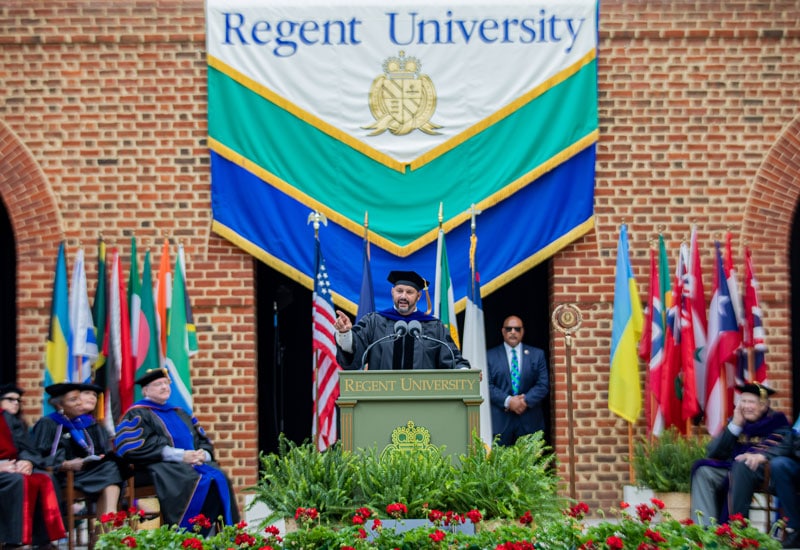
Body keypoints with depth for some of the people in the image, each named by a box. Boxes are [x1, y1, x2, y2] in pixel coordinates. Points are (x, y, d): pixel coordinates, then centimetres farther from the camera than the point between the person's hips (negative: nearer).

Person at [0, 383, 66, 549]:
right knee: (19, 480, -35)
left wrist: (28, 462, -12)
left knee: (43, 480, -22)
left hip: (13, 466, 5)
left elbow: (26, 450, 11)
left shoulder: (17, 424, 22)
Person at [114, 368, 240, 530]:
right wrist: (180, 455, -15)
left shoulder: (180, 414, 28)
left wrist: (203, 455, -4)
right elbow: (137, 447, -10)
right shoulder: (137, 414, 7)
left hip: (193, 463, 6)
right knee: (197, 481, -34)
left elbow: (203, 442, 23)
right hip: (161, 466, -6)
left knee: (219, 479, -25)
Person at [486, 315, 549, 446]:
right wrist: (508, 401, -13)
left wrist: (526, 400, -11)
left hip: (529, 420, 1)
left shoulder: (537, 354, 12)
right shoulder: (490, 356, 8)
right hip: (500, 419, -1)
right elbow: (488, 386, 0)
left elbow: (543, 384, 5)